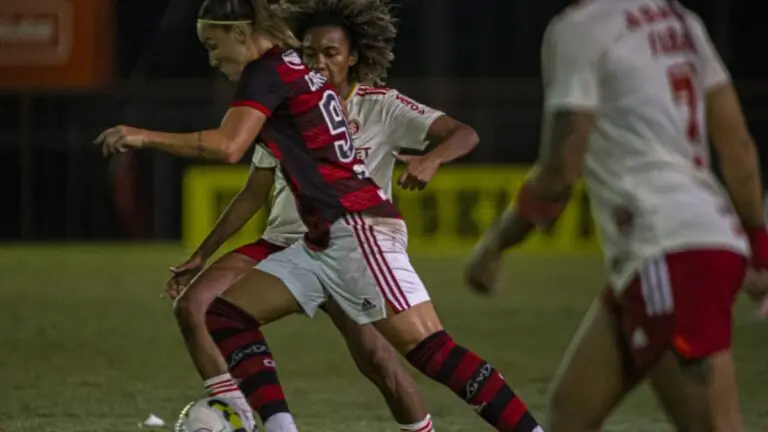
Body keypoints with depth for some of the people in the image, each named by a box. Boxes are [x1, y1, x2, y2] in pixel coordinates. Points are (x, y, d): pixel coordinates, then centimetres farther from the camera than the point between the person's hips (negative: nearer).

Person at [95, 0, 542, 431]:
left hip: (356, 229, -10)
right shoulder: (295, 70, 20)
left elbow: (227, 146, -21)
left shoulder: (267, 71, -7)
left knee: (430, 349, -17)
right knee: (226, 314, 5)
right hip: (324, 242, 10)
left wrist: (144, 137, -13)